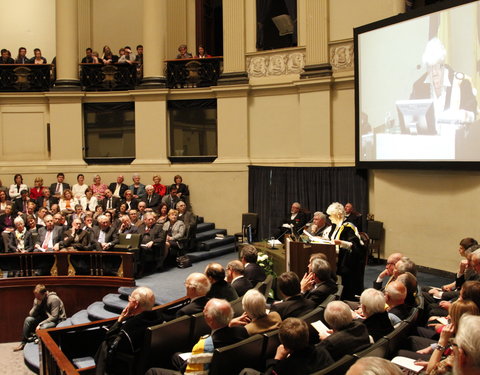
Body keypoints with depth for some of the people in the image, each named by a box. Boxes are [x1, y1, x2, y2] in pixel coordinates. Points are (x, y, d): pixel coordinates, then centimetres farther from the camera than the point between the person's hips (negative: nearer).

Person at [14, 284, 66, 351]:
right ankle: (24, 343, 2)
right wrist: (37, 304, -20)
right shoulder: (37, 300, -2)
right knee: (28, 319, -9)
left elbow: (54, 317, -25)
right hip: (45, 318, 7)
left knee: (43, 327, -36)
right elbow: (31, 314, -5)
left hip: (58, 320, -7)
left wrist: (40, 324, -27)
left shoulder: (54, 299, -24)